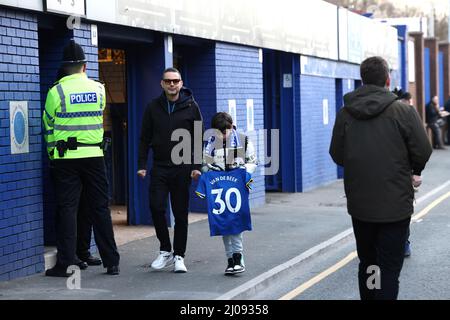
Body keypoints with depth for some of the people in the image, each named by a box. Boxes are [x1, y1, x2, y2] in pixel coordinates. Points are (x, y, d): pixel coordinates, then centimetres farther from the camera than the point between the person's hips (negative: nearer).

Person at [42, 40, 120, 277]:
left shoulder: (56, 91, -5)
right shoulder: (99, 89, 3)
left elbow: (48, 124, 6)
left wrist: (52, 152, 20)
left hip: (66, 158, -2)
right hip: (94, 155, 2)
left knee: (67, 209, 2)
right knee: (100, 208, 7)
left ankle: (65, 263, 1)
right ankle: (111, 262, 9)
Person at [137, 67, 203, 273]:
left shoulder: (191, 107, 1)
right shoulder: (153, 107, 6)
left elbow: (199, 138, 2)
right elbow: (145, 138, 8)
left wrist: (197, 166, -6)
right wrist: (142, 165, 0)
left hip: (183, 167, -1)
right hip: (159, 167, 1)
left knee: (181, 213, 3)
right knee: (156, 207, -9)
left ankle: (179, 255, 12)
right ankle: (165, 250, 8)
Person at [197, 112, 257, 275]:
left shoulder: (243, 141, 2)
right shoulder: (210, 143, 8)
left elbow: (253, 161, 9)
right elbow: (205, 164, 17)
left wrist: (246, 172, -9)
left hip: (237, 186, -3)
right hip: (217, 187, 3)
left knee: (236, 219, -14)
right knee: (222, 222, 2)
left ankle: (238, 257, -11)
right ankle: (230, 259, 9)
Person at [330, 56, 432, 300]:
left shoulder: (345, 114, -1)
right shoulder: (403, 111, -12)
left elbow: (337, 155, 4)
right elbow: (423, 152, -10)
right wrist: (412, 171, 10)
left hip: (359, 204, 4)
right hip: (395, 205, -4)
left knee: (366, 263, 18)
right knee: (389, 269, -1)